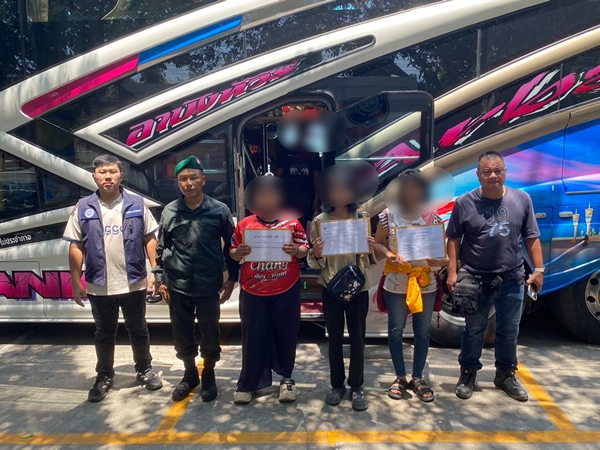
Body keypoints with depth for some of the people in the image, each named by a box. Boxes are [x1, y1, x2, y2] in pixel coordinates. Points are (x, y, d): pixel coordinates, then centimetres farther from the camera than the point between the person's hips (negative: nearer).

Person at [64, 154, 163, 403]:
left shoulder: (137, 204, -1)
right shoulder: (83, 208, 0)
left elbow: (150, 239, 1)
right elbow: (76, 247, 1)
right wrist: (76, 282, 0)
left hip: (134, 283, 0)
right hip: (99, 286, 1)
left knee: (138, 330, 15)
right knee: (104, 334, 16)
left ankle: (145, 370, 35)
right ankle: (104, 376, 34)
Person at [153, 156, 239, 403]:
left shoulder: (219, 210, -5)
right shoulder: (169, 211, 1)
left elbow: (230, 246, 1)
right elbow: (161, 248, 8)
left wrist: (232, 278, 2)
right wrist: (160, 278, 5)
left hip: (209, 285, -2)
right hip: (177, 286, 2)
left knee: (210, 334, 11)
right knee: (182, 335, 15)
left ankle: (208, 375, 34)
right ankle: (190, 374, 37)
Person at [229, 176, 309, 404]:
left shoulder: (291, 222, 0)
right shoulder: (244, 224, 2)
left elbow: (305, 249, 4)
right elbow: (232, 252, 6)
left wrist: (296, 251, -18)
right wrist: (238, 253, -17)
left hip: (286, 291, 0)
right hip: (253, 292, 0)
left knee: (286, 335, 11)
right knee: (253, 337, 7)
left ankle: (286, 377, 31)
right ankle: (248, 383, 21)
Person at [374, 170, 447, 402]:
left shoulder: (432, 217, -1)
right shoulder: (388, 215, -4)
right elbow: (378, 243, 1)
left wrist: (440, 260, -21)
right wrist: (390, 256, -18)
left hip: (425, 283, 1)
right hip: (396, 284, -1)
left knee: (422, 332, 11)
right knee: (396, 331, 8)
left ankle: (418, 378, 29)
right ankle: (400, 377, 27)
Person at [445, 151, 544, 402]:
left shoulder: (522, 199, 0)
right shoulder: (465, 203, -7)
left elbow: (531, 238, 5)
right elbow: (453, 239, -4)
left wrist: (538, 269, 0)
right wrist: (452, 272, -9)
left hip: (512, 279, 2)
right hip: (475, 280, -2)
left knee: (509, 332, 16)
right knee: (474, 330, 11)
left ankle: (506, 375, 35)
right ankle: (468, 373, 28)